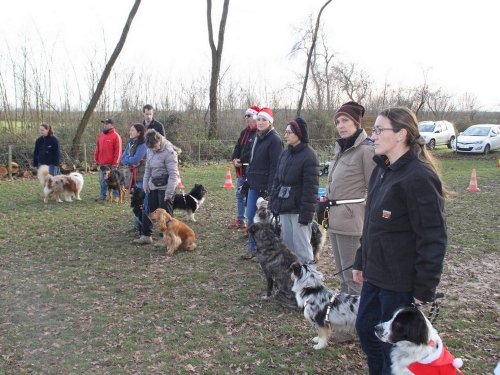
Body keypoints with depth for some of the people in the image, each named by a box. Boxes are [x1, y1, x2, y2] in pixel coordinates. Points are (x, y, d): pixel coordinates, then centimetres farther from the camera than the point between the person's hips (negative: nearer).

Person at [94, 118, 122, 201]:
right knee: (102, 180, 10)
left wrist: (115, 163, -14)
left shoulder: (116, 136, -7)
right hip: (101, 164, 6)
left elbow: (118, 151, -11)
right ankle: (102, 195, 18)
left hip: (111, 164, -6)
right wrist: (96, 159, 12)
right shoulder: (101, 135, 14)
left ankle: (116, 196, 8)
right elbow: (97, 149, 18)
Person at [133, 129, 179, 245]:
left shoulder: (169, 152, -20)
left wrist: (169, 192, -21)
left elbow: (173, 174, -21)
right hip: (153, 185, 7)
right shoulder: (150, 150, 3)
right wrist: (145, 184, 9)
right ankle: (146, 235, 24)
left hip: (165, 186, -7)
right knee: (148, 211, 12)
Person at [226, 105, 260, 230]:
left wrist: (241, 160, -18)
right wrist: (234, 159, -4)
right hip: (241, 169, 9)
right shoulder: (244, 132, 14)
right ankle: (240, 219, 31)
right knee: (240, 195, 18)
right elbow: (238, 147, 14)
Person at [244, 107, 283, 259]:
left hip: (265, 186, -8)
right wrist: (247, 181, 15)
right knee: (250, 216, 8)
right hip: (254, 185, 8)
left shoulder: (275, 140, -12)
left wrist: (270, 190, -20)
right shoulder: (257, 137, 13)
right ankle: (252, 247, 19)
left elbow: (275, 167, -16)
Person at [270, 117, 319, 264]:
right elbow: (277, 180, 15)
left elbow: (310, 188, -16)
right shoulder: (285, 154, 10)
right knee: (287, 244, 15)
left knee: (301, 247, -3)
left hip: (298, 209, -8)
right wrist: (274, 204, 9)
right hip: (284, 208, 8)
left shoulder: (309, 155, -12)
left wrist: (305, 214, -18)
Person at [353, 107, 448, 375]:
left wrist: (425, 290, -18)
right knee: (365, 328, 19)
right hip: (375, 276, 9)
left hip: (401, 281, -9)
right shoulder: (382, 170, 8)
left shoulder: (419, 177, -20)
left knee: (393, 344, 7)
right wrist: (361, 262, 17)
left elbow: (433, 239, -20)